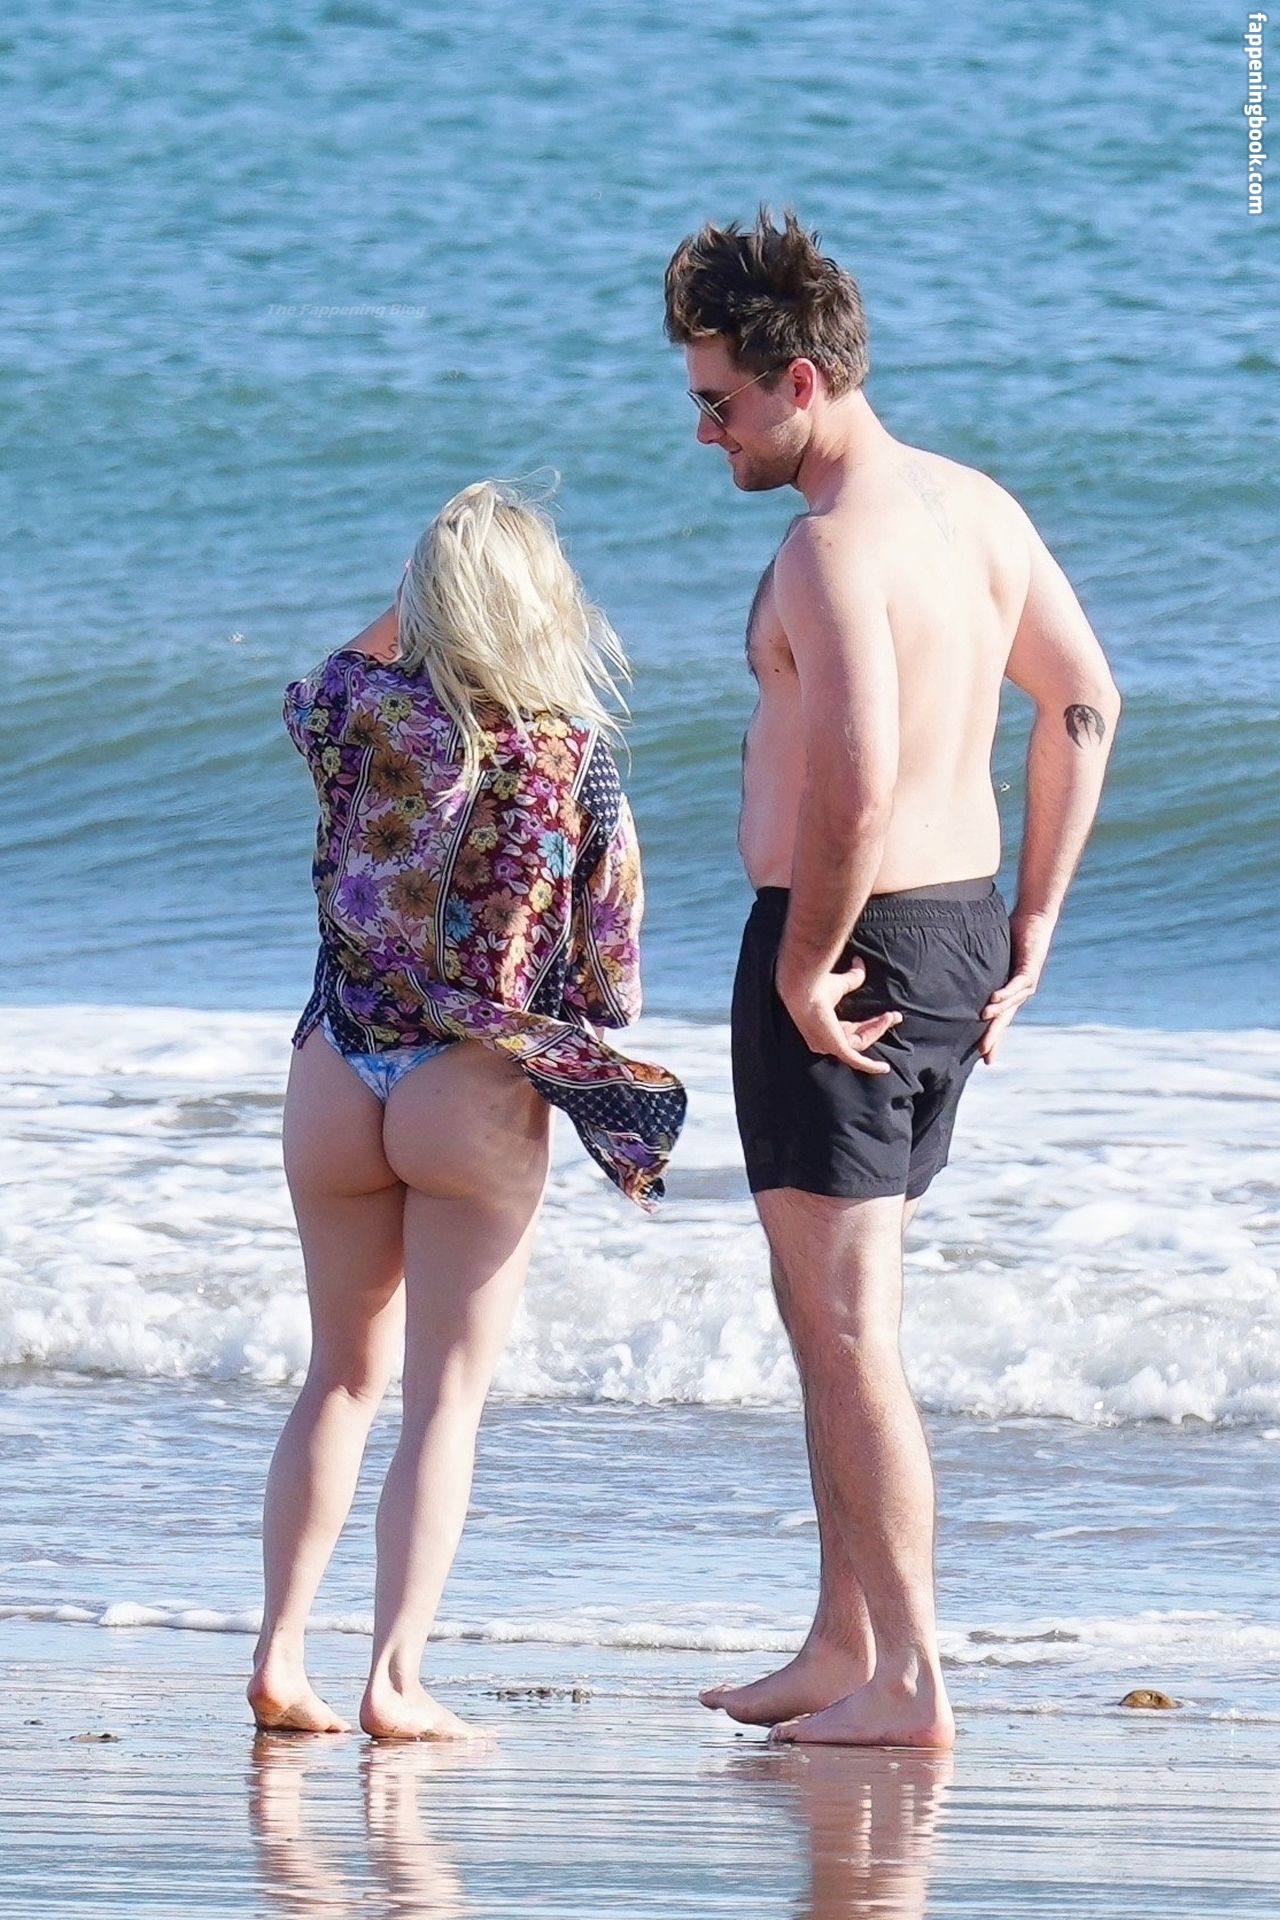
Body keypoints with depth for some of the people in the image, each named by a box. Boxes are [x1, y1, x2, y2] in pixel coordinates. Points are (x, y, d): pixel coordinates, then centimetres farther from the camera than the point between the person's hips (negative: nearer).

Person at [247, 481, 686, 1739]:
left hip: (337, 1077, 4)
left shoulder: (362, 709, -4)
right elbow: (614, 949, -5)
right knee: (448, 1397, 1)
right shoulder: (567, 748, -12)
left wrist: (409, 614, 18)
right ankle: (395, 1676, -6)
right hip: (479, 1093, -4)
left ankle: (280, 1658, 13)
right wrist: (597, 1024, 15)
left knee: (342, 1376, 17)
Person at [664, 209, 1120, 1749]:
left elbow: (856, 784, -30)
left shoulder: (831, 545, -20)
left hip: (845, 941, -9)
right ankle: (843, 1649, 24)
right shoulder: (978, 507, 8)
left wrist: (804, 967, -18)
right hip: (958, 931, 9)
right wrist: (1031, 925, 16)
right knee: (832, 1310, 19)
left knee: (844, 1330, -3)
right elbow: (1084, 700, 14)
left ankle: (906, 1682, -3)